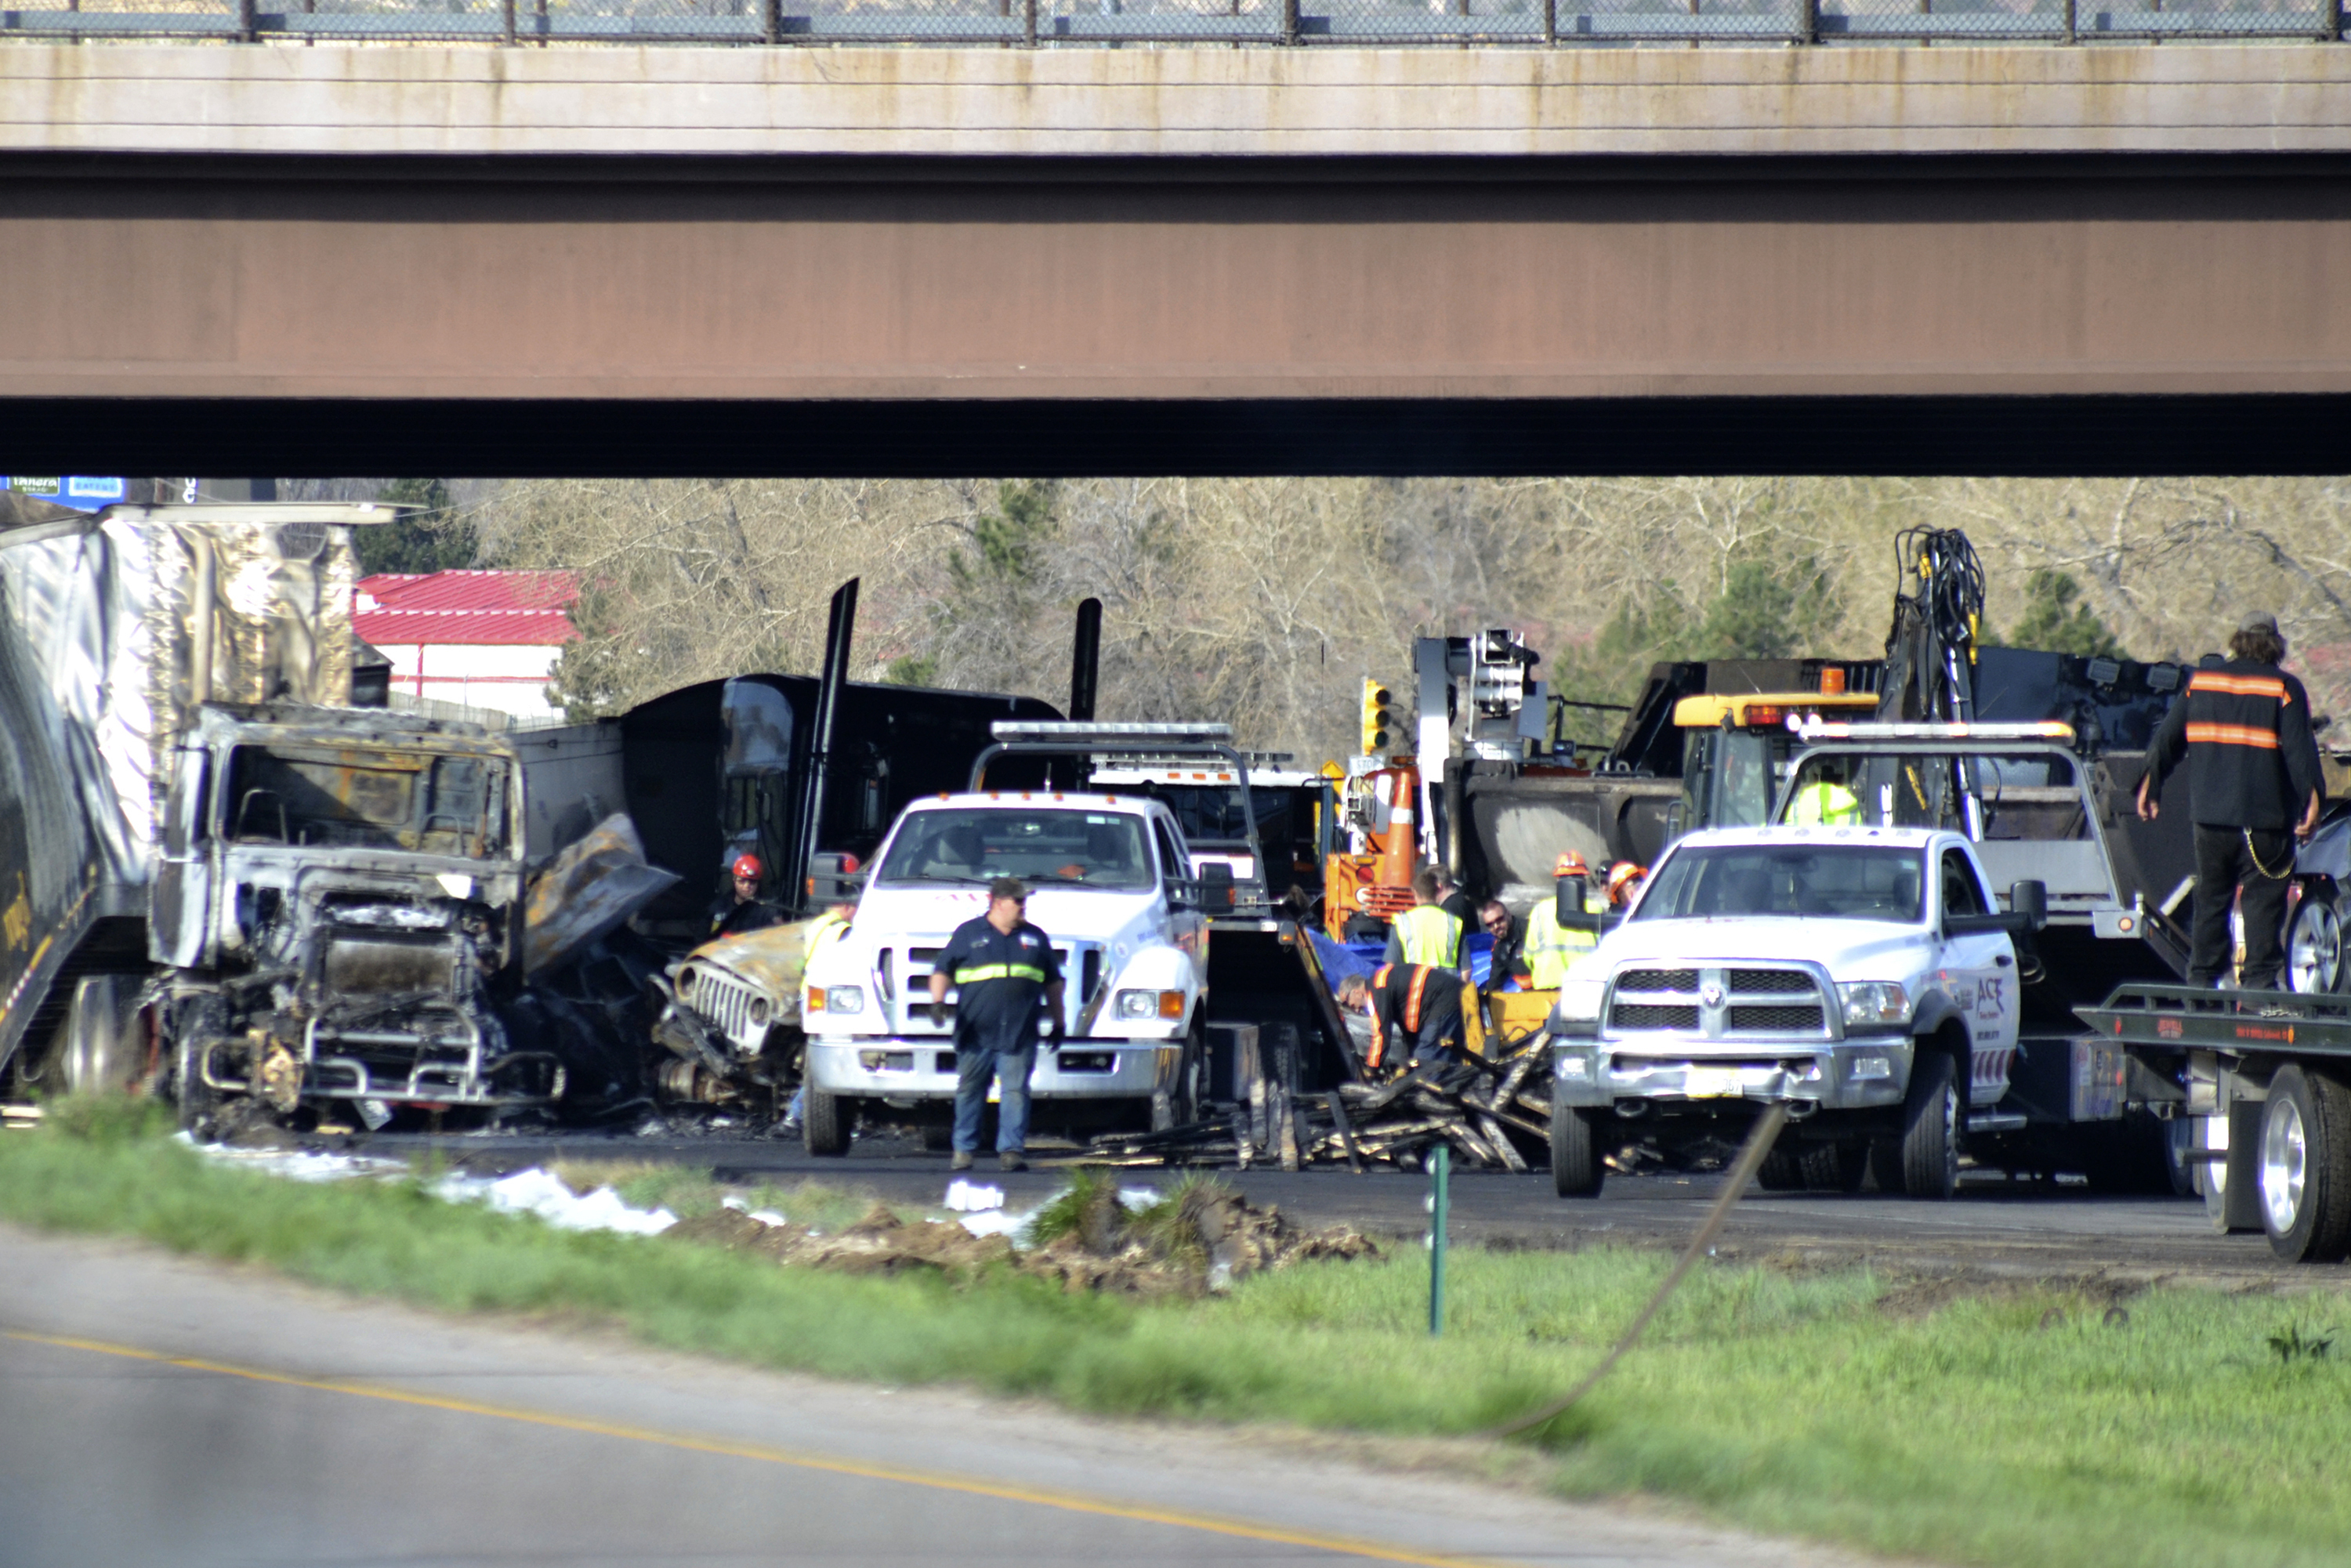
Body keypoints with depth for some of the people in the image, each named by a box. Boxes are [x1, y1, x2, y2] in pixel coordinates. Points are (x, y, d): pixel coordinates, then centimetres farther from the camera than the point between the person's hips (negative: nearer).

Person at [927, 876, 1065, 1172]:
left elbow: (1053, 983, 21)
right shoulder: (968, 934, 7)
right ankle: (963, 1150, 13)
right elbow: (942, 971, 6)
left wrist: (1057, 1022, 18)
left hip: (1019, 1035, 1)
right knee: (969, 1091, 5)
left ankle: (1011, 1150, -4)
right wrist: (938, 1001, -12)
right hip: (975, 1033, -1)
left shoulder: (1035, 938, 15)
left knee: (1016, 1091, -5)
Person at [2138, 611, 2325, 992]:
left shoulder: (2200, 683, 9)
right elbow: (2300, 750, -14)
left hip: (2211, 817, 4)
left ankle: (2201, 978, 14)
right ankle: (2259, 978, -8)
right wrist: (2312, 800, -16)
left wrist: (2151, 785, 23)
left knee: (2211, 899, 13)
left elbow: (2166, 740, 13)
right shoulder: (2284, 689, -5)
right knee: (2264, 900, -1)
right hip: (2265, 818, -4)